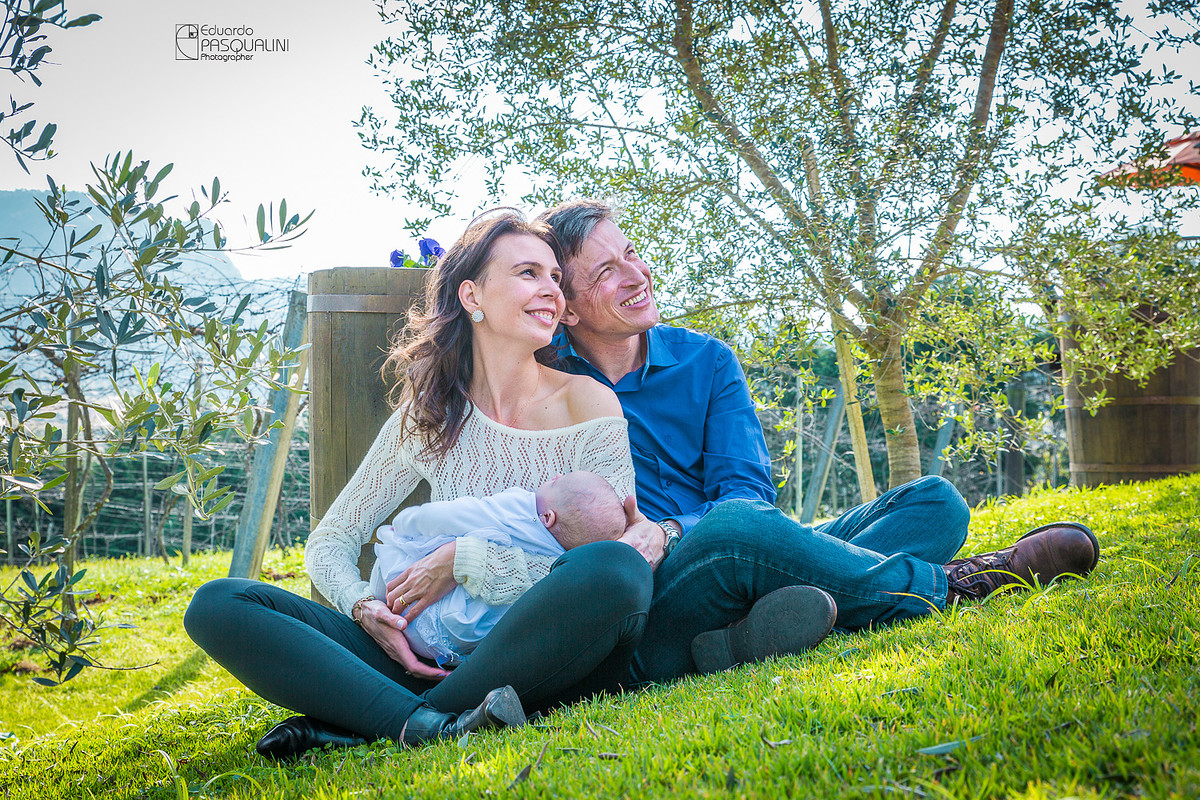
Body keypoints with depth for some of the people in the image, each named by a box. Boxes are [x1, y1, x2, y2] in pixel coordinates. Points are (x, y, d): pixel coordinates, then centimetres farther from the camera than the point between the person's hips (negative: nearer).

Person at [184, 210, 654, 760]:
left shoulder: (587, 403, -2)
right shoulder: (427, 418, 6)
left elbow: (605, 571, -11)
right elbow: (329, 541, 11)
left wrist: (467, 560, -14)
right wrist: (363, 608, -11)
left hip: (547, 667, -2)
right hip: (439, 664, 3)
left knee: (617, 569, -37)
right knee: (217, 605, -10)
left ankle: (352, 720, -24)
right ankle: (432, 724, -32)